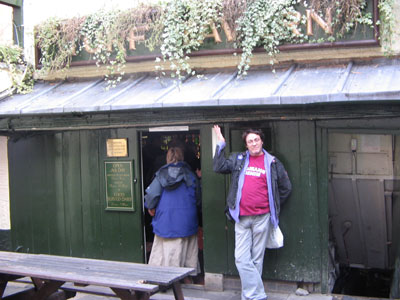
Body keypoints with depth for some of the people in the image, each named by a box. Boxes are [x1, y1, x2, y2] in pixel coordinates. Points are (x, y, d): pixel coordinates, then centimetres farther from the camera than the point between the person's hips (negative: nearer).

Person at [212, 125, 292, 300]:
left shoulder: (273, 163, 6)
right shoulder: (238, 160, 11)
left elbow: (286, 188, 14)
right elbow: (218, 167, -2)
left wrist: (273, 205, 12)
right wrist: (221, 145, -4)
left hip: (262, 218, -1)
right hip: (241, 218, 1)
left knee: (257, 259, 6)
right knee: (241, 259, -4)